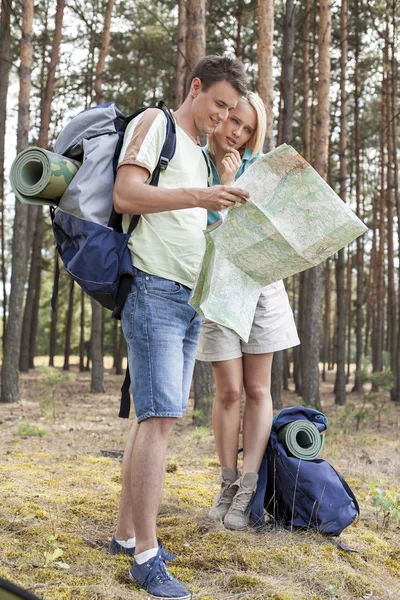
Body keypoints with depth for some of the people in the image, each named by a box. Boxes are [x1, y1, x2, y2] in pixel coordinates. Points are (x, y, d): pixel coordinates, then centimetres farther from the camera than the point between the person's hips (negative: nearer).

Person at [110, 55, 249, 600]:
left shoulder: (202, 155, 24)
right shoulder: (155, 124, 1)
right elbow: (126, 195, -13)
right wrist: (199, 198, -22)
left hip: (190, 299, 9)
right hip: (154, 289, -8)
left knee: (156, 416, 8)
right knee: (159, 416, -15)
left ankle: (126, 532, 16)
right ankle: (147, 556, -11)